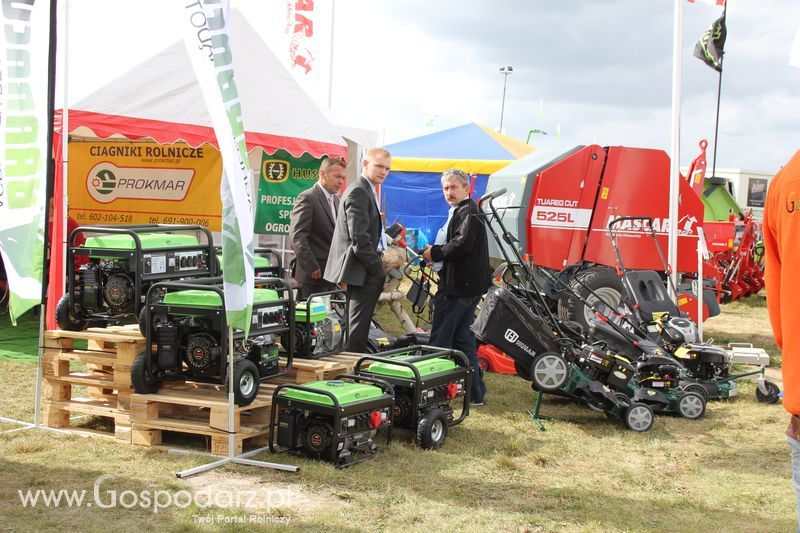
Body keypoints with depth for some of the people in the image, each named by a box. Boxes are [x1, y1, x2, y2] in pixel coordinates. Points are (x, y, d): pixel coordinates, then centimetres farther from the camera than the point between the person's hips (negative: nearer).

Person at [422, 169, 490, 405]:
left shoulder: (469, 213, -13)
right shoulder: (458, 212, 20)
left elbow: (462, 244, -25)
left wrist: (435, 253, -13)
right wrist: (435, 252, 6)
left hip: (459, 286, -11)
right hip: (468, 285, 11)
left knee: (441, 337, -5)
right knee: (462, 336, 15)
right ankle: (475, 391, 21)